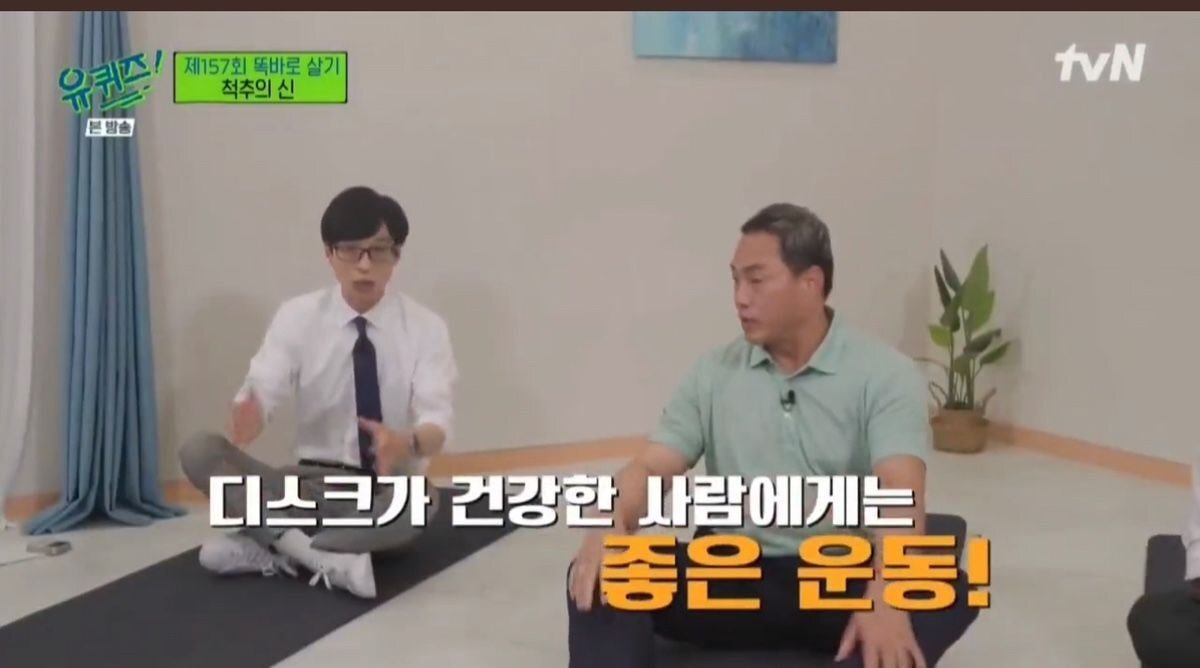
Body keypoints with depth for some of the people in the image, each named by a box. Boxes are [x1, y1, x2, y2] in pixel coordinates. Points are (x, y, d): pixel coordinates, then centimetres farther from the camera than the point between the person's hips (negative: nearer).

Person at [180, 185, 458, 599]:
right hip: (312, 484, 2)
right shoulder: (296, 317, -2)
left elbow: (437, 424, -17)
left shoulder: (425, 327, -6)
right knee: (198, 451, -20)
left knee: (419, 504, -38)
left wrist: (407, 444, -41)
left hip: (389, 489, -2)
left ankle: (267, 547, -23)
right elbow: (261, 393, -14)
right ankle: (323, 558, -32)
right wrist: (247, 417, -39)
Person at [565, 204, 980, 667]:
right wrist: (612, 525, -23)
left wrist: (885, 596, -37)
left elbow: (899, 490, -16)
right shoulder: (712, 373, 9)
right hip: (731, 577, 2)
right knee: (600, 576, -23)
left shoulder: (883, 373, -2)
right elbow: (652, 469, 2)